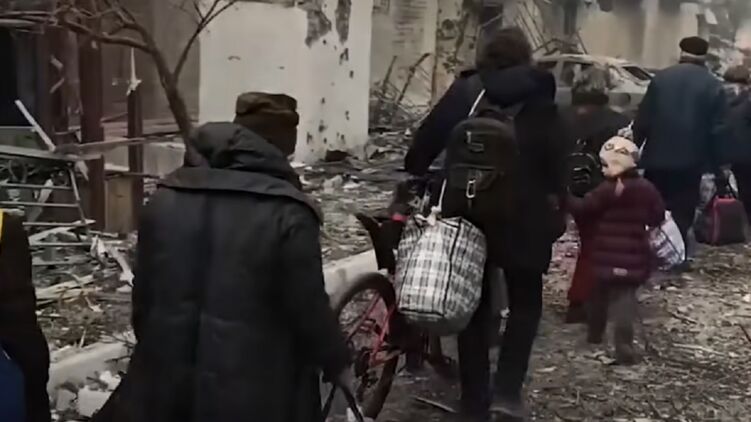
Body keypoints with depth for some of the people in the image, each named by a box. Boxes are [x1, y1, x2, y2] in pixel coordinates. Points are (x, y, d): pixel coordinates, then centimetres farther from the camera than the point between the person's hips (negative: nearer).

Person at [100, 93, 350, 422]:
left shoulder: (165, 198, 2)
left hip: (166, 382, 5)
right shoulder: (286, 214, -16)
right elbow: (309, 311, -13)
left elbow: (143, 295, 9)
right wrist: (336, 360, 5)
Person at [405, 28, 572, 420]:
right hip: (522, 214, -1)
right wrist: (556, 201, 1)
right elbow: (557, 152, -7)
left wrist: (413, 179, 10)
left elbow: (427, 139, -1)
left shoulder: (464, 91, 1)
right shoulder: (537, 94, -3)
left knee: (475, 306, 12)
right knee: (525, 302, 15)